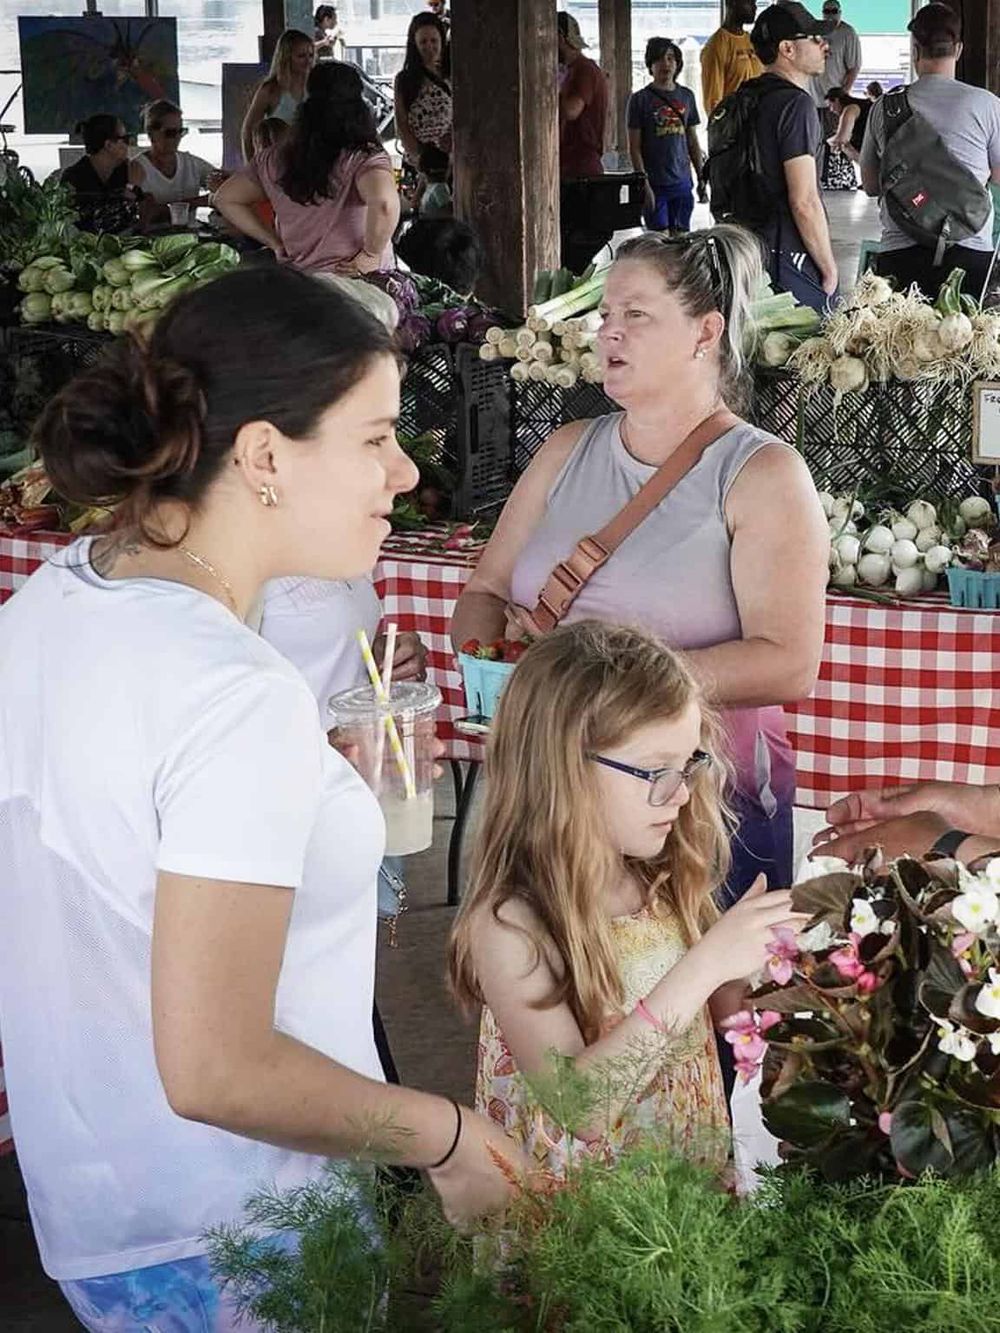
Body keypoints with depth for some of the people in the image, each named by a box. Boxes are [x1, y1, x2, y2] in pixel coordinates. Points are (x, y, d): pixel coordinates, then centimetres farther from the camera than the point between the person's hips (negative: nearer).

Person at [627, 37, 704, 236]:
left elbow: (693, 141, 16)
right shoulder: (640, 99, -2)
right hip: (655, 184, -4)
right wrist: (644, 185, -11)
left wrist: (702, 178, 11)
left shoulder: (686, 96, 11)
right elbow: (634, 147, -4)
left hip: (682, 182, 4)